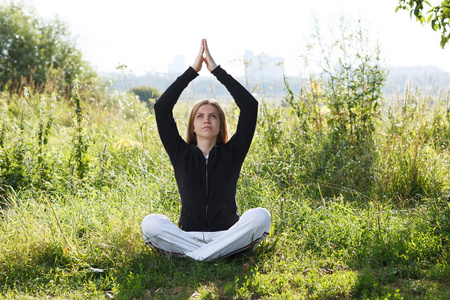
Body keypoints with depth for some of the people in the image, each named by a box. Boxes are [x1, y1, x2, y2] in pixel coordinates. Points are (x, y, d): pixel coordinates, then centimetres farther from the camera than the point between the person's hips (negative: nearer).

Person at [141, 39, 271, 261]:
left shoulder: (231, 153, 7)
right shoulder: (181, 154, 8)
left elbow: (250, 105, -2)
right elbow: (161, 107, -1)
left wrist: (216, 70, 0)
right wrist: (192, 70, 1)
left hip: (226, 236, 0)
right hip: (188, 236, 0)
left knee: (260, 216, -30)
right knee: (150, 222, -28)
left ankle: (196, 255, -31)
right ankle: (215, 253, -28)